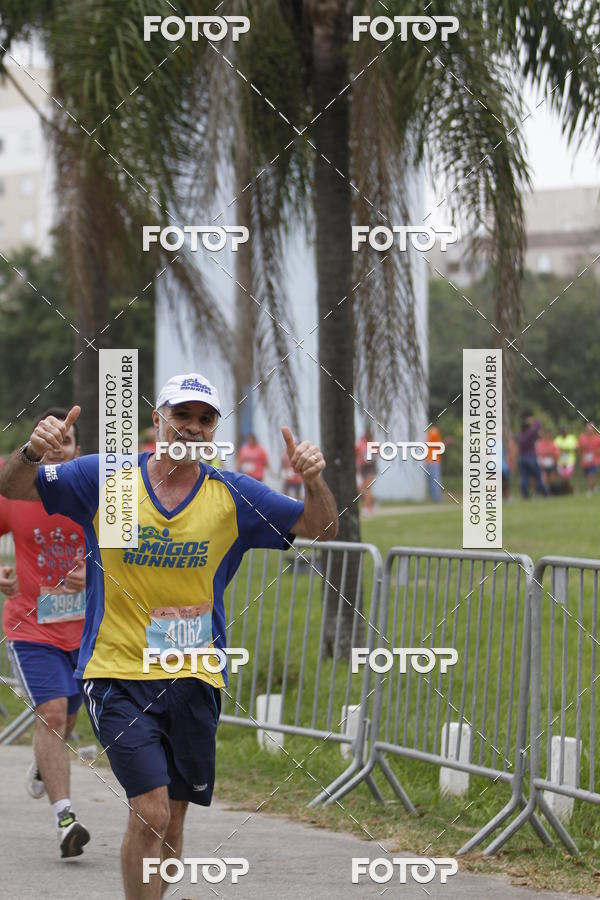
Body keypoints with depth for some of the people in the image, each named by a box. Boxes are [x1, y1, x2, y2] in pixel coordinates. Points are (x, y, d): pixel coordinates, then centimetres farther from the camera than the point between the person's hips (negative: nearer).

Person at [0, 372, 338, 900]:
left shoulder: (234, 496, 2)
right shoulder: (106, 478, -2)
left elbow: (322, 529, 6)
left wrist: (315, 481, -16)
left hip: (194, 678, 3)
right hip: (117, 672, -3)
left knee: (173, 816, 10)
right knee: (150, 810, -17)